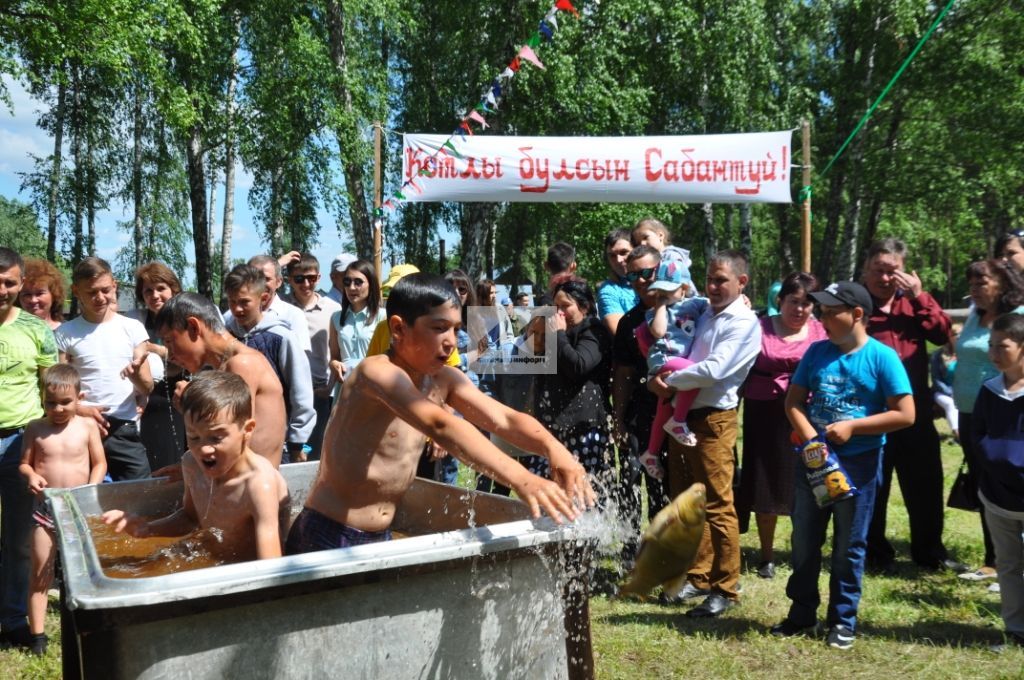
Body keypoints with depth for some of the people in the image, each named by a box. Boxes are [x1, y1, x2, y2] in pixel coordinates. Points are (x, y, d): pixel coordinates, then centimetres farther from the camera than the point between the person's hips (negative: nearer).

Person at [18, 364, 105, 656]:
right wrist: (31, 476, -18)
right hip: (45, 508, 0)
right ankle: (37, 634, 11)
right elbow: (24, 463, 3)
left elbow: (100, 463, 0)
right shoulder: (35, 429, -2)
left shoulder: (87, 426, -3)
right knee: (40, 572, 4)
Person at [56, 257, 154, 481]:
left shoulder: (133, 328, 3)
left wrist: (136, 374, -18)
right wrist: (80, 409, -16)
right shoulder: (65, 333, 1)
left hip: (125, 431, 0)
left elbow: (147, 389, 3)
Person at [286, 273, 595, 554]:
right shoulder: (378, 371, -23)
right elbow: (439, 425, -38)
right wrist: (520, 479, -48)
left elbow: (504, 419, -6)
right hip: (328, 538, -7)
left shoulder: (444, 380, 2)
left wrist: (553, 448, -27)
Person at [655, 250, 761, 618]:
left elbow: (712, 370, -19)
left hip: (713, 420, -8)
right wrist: (663, 379, 2)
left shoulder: (744, 324, -9)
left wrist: (668, 382, -10)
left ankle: (724, 588, 9)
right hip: (682, 414, 8)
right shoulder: (702, 313, 14)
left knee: (718, 507, -2)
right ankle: (698, 577, 26)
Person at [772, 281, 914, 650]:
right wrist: (810, 437, -14)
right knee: (804, 540, 12)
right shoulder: (817, 352, 2)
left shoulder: (882, 357, -10)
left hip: (858, 463, -4)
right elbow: (794, 401, 4)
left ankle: (843, 620, 22)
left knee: (849, 545, 8)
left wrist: (852, 427, -17)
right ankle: (802, 613, 27)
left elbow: (905, 414, -12)